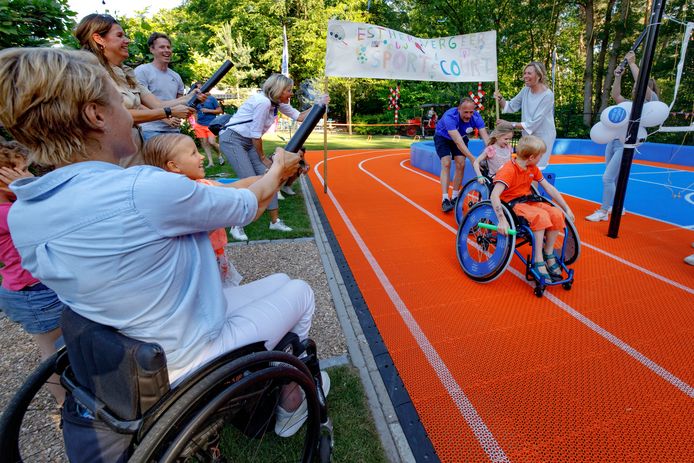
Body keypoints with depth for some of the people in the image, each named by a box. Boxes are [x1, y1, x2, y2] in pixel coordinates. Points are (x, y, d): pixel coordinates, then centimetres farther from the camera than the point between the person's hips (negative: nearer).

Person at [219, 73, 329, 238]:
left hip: (248, 141, 9)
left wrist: (320, 104, 4)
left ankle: (275, 221, 10)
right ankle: (236, 226, 0)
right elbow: (256, 134, -21)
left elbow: (299, 116, 12)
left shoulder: (278, 102, 3)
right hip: (232, 139, -9)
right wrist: (263, 158, -9)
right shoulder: (263, 101, -24)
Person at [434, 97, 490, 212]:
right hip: (443, 137, -3)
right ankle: (445, 200, -21)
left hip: (462, 137, 4)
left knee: (461, 165, -10)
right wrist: (472, 158, -50)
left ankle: (454, 198, 2)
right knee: (446, 164, -20)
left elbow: (486, 138, -31)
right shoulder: (450, 116, -39)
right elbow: (458, 141, -45)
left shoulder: (476, 117, -27)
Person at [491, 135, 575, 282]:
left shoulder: (533, 168, 7)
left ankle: (548, 254, -1)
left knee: (556, 214, -17)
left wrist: (567, 209, 9)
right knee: (541, 216, -32)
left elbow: (549, 188, 12)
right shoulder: (509, 170, -20)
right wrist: (502, 220, -41)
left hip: (529, 201, 8)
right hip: (512, 204, -7)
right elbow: (494, 195, -32)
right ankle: (538, 261, -23)